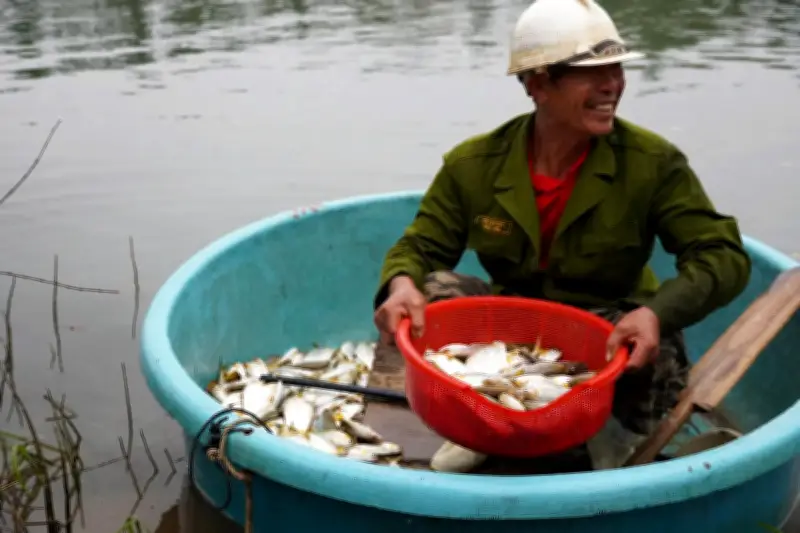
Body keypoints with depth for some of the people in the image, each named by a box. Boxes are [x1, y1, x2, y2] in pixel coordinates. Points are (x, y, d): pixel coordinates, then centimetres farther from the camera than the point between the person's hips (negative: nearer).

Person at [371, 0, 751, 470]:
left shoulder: (653, 163, -15)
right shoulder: (473, 165, -10)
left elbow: (723, 256, -17)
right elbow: (419, 247, -5)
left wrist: (656, 313, -38)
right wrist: (401, 285, -32)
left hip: (610, 330, -1)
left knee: (657, 352, -34)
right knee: (432, 291, -22)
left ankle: (630, 442, 2)